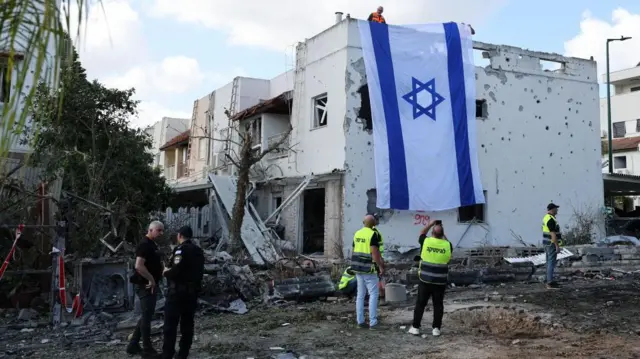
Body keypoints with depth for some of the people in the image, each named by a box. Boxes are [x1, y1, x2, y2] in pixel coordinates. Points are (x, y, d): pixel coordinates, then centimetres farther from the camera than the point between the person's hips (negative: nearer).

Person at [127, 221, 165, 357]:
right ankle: (148, 349, 9)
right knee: (146, 317, -1)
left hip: (151, 286, 10)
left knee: (146, 316, 15)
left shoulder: (152, 245, 14)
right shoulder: (144, 244, -17)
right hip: (146, 286, -10)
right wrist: (151, 279, -20)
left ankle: (133, 346, 23)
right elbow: (139, 266, -28)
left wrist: (162, 272, 12)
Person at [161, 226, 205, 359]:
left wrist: (166, 272, -5)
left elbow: (176, 270, -23)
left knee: (170, 324, -1)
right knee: (187, 323, 11)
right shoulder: (198, 250, 12)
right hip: (193, 291, 8)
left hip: (178, 290, -8)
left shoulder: (181, 249, -14)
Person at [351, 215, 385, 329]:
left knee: (360, 294, 11)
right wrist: (381, 267, -14)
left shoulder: (357, 234, 9)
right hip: (369, 268, -7)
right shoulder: (373, 234, -13)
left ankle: (360, 321, 13)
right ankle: (373, 322, -2)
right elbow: (374, 252, -19)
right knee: (373, 294, 0)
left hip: (358, 268, 7)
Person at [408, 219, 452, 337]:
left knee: (420, 304, 8)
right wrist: (443, 234, 23)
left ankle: (415, 327, 11)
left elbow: (422, 233, 16)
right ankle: (436, 328, 10)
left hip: (425, 280, 0)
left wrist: (431, 224, 21)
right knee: (438, 305, 10)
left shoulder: (426, 242, -6)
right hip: (440, 281, 1)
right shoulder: (447, 245, -4)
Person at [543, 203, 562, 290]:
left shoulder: (546, 217, 12)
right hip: (551, 244, -10)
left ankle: (549, 280, 23)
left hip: (547, 243, 10)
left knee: (550, 262, 16)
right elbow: (553, 234, -24)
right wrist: (557, 246, -21)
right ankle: (550, 283, -6)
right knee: (551, 263, -7)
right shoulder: (551, 220, -21)